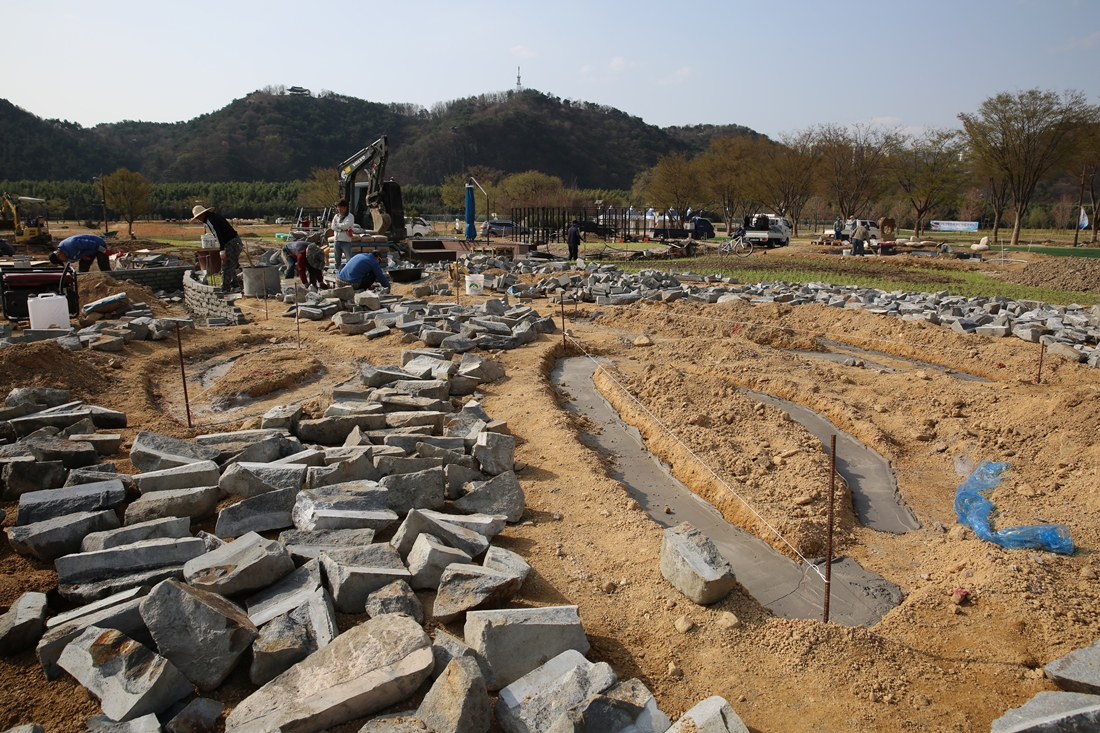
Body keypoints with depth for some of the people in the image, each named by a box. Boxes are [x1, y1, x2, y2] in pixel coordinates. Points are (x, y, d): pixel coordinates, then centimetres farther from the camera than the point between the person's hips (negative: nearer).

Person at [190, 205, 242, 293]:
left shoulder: (210, 220, -12)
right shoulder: (215, 216, 18)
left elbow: (218, 235, -21)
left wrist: (222, 251, -23)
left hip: (231, 244, -10)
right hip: (236, 242, 10)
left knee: (226, 268, -2)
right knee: (231, 267, 18)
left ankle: (225, 290, 4)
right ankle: (236, 286, 20)